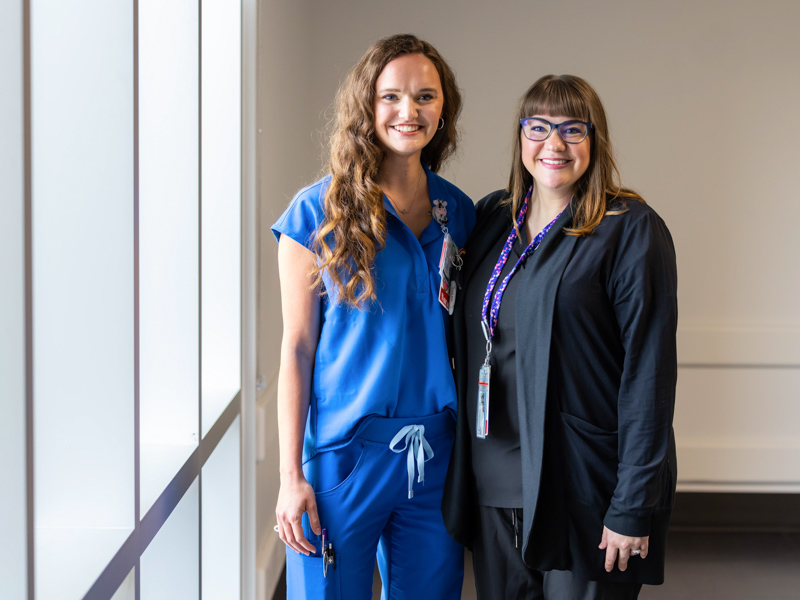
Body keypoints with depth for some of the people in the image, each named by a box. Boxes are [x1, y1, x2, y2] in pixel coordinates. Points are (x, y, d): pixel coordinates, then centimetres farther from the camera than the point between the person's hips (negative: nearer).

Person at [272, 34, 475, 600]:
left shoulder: (459, 213, 7)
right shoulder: (319, 213, -5)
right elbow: (297, 347, -5)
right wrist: (292, 477, -8)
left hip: (436, 452, 4)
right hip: (344, 450, -4)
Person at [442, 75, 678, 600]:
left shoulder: (631, 230, -8)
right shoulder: (493, 217, 10)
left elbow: (650, 370, -12)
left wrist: (633, 506, -16)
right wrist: (460, 467, 12)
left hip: (582, 490, -5)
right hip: (494, 487, 5)